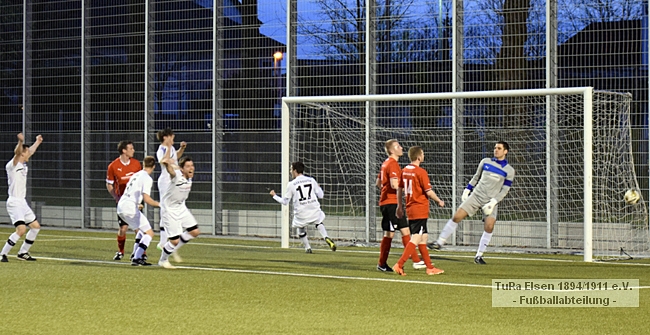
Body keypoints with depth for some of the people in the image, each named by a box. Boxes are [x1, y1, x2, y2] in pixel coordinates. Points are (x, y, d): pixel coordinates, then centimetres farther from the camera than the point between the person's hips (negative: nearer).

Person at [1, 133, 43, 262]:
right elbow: (17, 153, -32)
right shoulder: (12, 165, -11)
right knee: (21, 229, -21)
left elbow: (30, 151, 33)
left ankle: (22, 253, 22)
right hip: (14, 202, -10)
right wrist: (20, 142, -51)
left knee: (36, 226, 14)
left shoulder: (23, 165, 14)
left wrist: (37, 142, 47)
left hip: (22, 202, 10)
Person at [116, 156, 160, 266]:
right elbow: (147, 199, -17)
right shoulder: (147, 179, -7)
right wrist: (159, 204, -3)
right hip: (130, 208, -9)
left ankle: (135, 255, 19)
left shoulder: (136, 175, 19)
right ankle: (136, 258, -17)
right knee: (149, 233, -5)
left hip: (121, 207, 9)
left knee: (141, 230, 26)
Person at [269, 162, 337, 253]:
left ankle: (308, 248, 22)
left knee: (301, 230, 24)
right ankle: (327, 238, 2)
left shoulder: (291, 184, -3)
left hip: (301, 214, -2)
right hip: (314, 211, 2)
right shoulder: (311, 180, 3)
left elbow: (285, 202, 4)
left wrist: (274, 196, 21)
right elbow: (320, 195, 7)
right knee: (319, 223, 27)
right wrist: (318, 187, 28)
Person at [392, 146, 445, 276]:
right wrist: (439, 201, 3)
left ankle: (430, 267, 18)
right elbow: (429, 192, -13)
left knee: (423, 237, 14)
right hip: (420, 210, -9)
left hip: (410, 209, 9)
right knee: (416, 239, -8)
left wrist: (400, 206, 23)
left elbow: (399, 189, 15)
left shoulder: (405, 171, 8)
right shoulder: (421, 172, -14)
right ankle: (399, 265, -17)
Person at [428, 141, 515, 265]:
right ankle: (440, 242, 1)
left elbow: (505, 190, -3)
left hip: (491, 202, -2)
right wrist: (467, 190, 12)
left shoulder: (509, 170, -1)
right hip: (476, 196, 2)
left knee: (489, 226, -16)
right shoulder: (485, 162, 7)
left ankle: (479, 255, -2)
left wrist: (493, 202, -14)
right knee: (457, 217, -8)